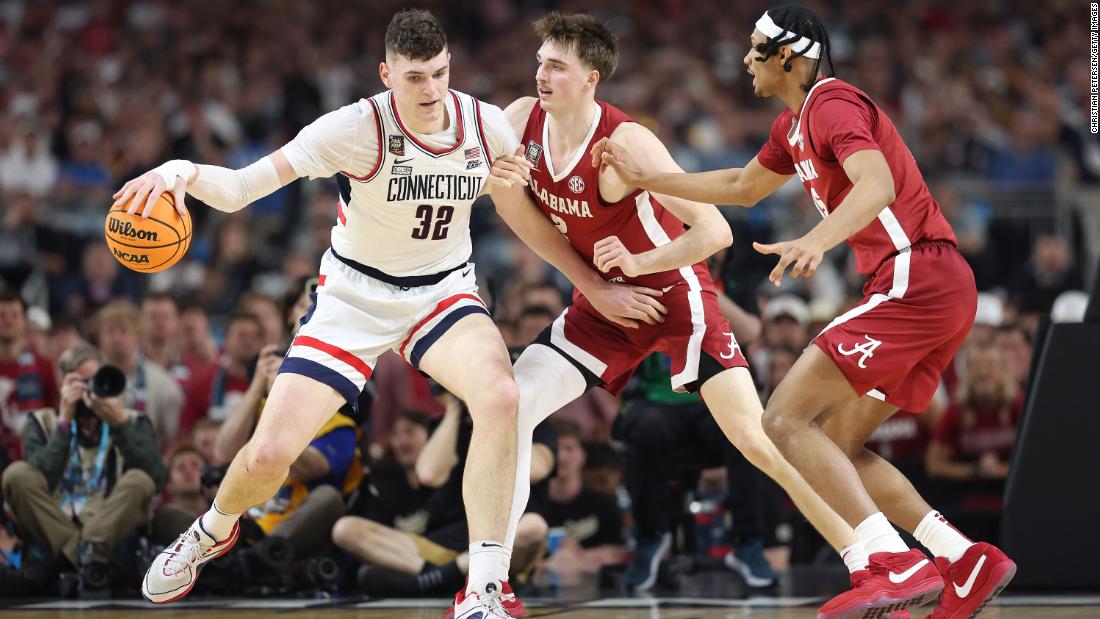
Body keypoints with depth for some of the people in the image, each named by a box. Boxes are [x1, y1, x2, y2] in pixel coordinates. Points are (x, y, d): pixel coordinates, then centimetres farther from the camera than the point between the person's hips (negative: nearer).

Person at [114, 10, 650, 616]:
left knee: (500, 395, -31)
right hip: (354, 294, -2)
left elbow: (525, 217, 8)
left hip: (443, 292, 2)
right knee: (268, 454, -9)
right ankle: (212, 532, 32)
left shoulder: (486, 125, -11)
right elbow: (239, 188, -28)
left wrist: (595, 286, 8)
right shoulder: (357, 127, -23)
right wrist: (182, 172, -49)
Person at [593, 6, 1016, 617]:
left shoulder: (833, 104, -9)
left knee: (786, 419, -14)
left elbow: (878, 184, -27)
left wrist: (816, 241, -43)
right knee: (837, 445, 11)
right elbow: (743, 188, 38)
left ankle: (895, 565, -25)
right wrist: (647, 178, 35)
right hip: (943, 291, 10)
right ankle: (969, 562, 4)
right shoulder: (794, 124, 22)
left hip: (916, 281, -10)